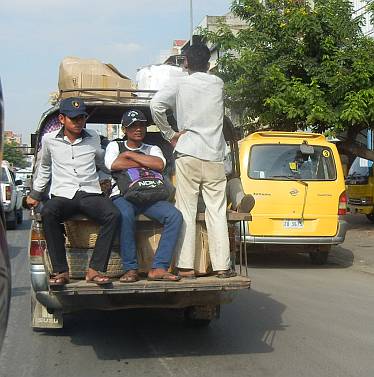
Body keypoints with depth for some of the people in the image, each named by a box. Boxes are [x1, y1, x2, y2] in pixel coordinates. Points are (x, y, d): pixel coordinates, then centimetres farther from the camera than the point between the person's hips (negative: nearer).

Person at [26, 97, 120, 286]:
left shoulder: (93, 138, 12)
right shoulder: (50, 140, 11)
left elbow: (103, 162, 31)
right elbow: (44, 168, 26)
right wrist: (35, 194, 28)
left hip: (90, 193, 1)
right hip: (62, 194, -1)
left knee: (113, 215, -31)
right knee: (48, 212, -36)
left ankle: (95, 269, -26)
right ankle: (60, 271, -29)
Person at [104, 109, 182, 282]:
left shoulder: (152, 149, 23)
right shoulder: (115, 146, 18)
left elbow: (160, 164, -2)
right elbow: (113, 164, -6)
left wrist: (129, 155, 0)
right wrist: (147, 163, 1)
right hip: (122, 196, -3)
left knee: (175, 216, -25)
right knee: (126, 215, -38)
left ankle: (158, 268, -27)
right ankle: (130, 269, -29)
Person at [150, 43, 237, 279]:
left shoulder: (180, 85, 1)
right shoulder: (218, 84, 9)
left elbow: (156, 104, -13)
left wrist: (169, 134, -4)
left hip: (188, 154, -2)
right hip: (214, 156, 2)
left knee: (186, 212, 1)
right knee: (217, 212, 4)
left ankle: (186, 266, 0)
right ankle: (222, 266, 4)